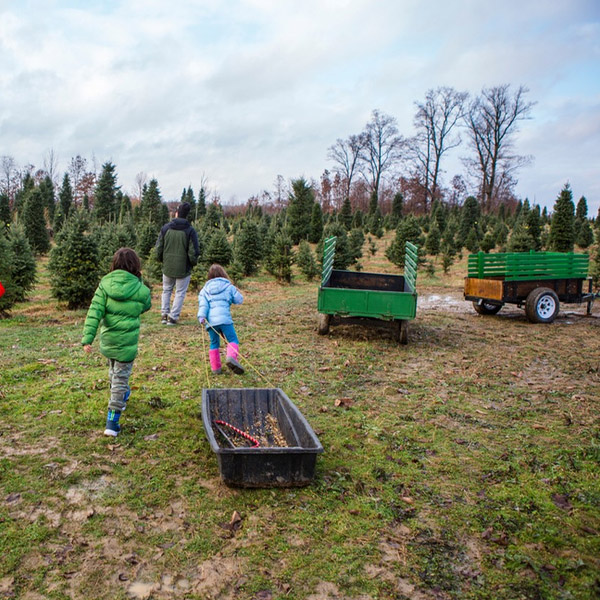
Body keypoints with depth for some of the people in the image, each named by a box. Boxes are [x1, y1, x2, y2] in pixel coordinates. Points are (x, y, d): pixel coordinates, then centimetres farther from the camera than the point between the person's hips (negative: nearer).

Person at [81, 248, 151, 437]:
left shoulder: (105, 284, -7)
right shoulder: (141, 290, -12)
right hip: (126, 343, -4)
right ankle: (112, 422, 3)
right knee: (121, 378, 4)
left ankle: (122, 396, 53)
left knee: (114, 370, 28)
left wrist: (87, 337, -13)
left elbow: (95, 311, -12)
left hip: (107, 340, 4)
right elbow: (145, 307, 8)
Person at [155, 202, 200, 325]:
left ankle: (164, 314, 17)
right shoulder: (190, 231, -11)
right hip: (183, 269, -3)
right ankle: (173, 317, 6)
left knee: (166, 290, 20)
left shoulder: (165, 228, -2)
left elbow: (158, 249, 1)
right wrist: (194, 262, 6)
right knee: (180, 292, 9)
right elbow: (193, 252, -12)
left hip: (167, 267, 3)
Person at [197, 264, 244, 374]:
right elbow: (239, 300, 16)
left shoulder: (204, 290, 18)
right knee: (233, 340, -2)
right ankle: (231, 357, -30)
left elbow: (203, 304, 3)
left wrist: (201, 315, -9)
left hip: (210, 320, 3)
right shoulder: (229, 287, 12)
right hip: (224, 319, -3)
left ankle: (215, 367, 14)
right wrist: (235, 291, 34)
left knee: (214, 343, 14)